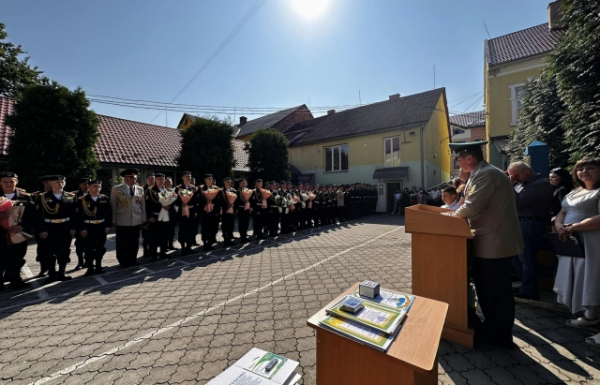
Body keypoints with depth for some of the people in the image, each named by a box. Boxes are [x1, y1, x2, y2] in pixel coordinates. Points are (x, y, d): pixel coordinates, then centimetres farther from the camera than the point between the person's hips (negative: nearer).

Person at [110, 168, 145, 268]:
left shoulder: (140, 189, 8)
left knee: (134, 242, 11)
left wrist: (143, 218, 7)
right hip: (122, 222, -2)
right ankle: (123, 261, 22)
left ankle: (133, 259, 25)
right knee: (122, 243, 7)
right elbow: (113, 206, 0)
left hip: (137, 221, 2)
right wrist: (113, 220, -2)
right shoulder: (116, 189, 0)